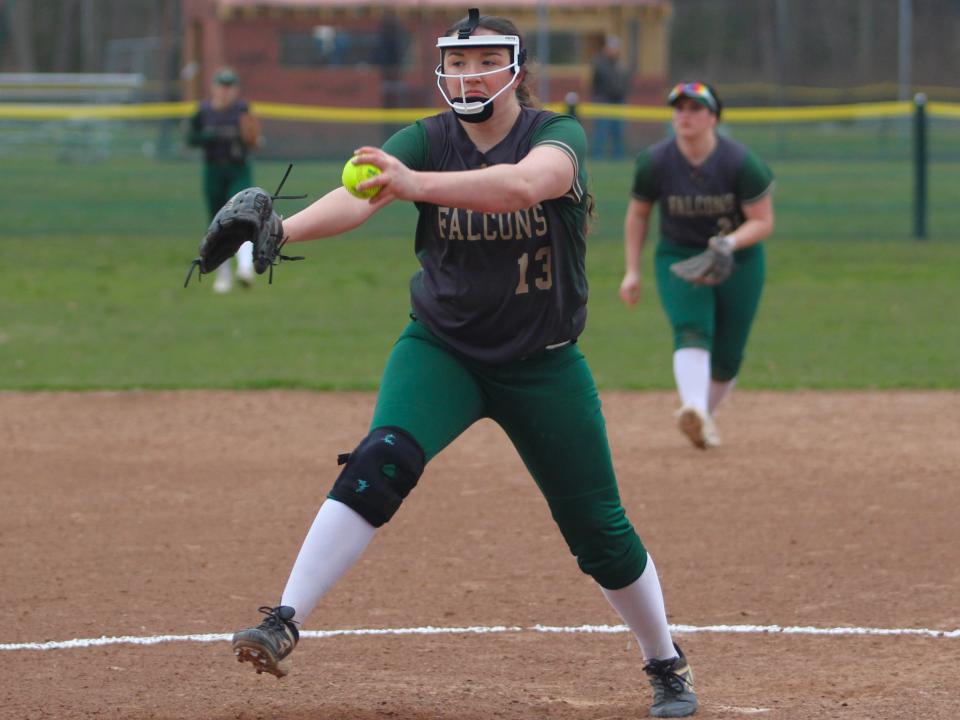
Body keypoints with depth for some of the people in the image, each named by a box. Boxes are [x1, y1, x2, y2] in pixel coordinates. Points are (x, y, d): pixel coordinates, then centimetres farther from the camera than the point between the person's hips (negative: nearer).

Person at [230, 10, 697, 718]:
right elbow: (357, 196, -28)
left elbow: (524, 184, -40)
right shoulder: (427, 140, -9)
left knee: (600, 532, 6)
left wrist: (416, 185, -56)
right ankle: (283, 625, -30)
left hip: (543, 364, 0)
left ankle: (667, 662, 30)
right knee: (383, 459, -27)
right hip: (441, 349, 1)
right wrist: (278, 229, -49)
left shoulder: (559, 136, -16)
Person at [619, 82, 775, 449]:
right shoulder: (654, 162, -13)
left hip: (739, 260, 0)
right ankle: (694, 411, -47)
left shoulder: (740, 163, -19)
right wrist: (632, 271, 2)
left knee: (727, 357, 4)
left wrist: (730, 242, -32)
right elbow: (637, 215, 3)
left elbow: (763, 221, -13)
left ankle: (706, 416, 30)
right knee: (691, 331, -26)